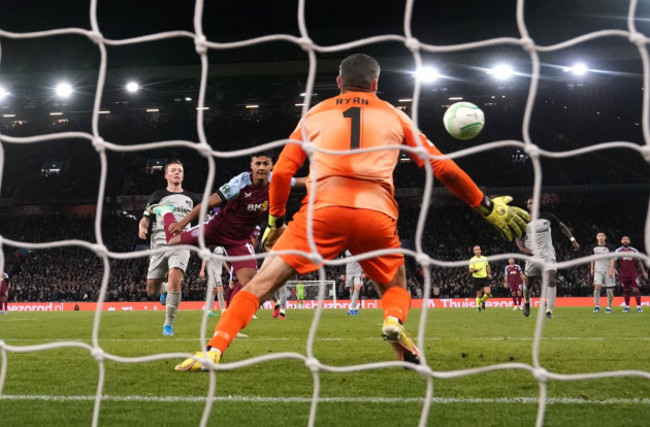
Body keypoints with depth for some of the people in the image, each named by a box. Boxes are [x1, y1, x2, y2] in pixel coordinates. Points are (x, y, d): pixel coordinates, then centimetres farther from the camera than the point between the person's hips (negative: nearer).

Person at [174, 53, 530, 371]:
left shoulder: (315, 115, 24)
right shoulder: (394, 116, 24)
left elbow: (281, 173, 20)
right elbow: (443, 167, 22)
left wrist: (275, 223, 34)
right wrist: (488, 207, 30)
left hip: (323, 211, -1)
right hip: (377, 214, 1)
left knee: (261, 283, 3)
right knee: (395, 288, 24)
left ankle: (212, 351, -14)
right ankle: (394, 321, -10)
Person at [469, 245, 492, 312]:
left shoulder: (484, 258, 6)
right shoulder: (472, 260, -7)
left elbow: (487, 266, 25)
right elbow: (470, 270, -12)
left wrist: (489, 273, 17)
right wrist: (476, 270, -30)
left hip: (485, 278, 3)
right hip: (476, 278, -3)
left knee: (488, 292, -12)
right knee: (479, 294, 0)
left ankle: (483, 301, 19)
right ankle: (478, 306, 23)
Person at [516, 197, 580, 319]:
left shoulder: (547, 216, 0)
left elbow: (562, 226, 13)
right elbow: (518, 238, 8)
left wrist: (573, 240, 6)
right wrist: (522, 248, -12)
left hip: (547, 255, -1)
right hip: (532, 256, 1)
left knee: (551, 280, -19)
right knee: (528, 283, 11)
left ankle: (549, 310, -15)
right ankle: (527, 302, 43)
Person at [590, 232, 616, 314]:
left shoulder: (609, 247, -4)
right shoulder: (594, 247, 7)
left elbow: (613, 259, -6)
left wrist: (611, 270, -15)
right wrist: (592, 268, 17)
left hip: (608, 270, -2)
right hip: (598, 270, 2)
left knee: (609, 290, -1)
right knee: (597, 286, -18)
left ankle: (609, 307, 14)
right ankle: (597, 305, -9)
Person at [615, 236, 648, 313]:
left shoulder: (634, 251, 8)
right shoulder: (618, 251, 6)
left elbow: (639, 262, 12)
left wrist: (644, 272, 7)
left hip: (634, 273, -1)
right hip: (623, 274, 1)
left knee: (636, 289, -8)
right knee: (626, 290, 5)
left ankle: (639, 306, -6)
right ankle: (627, 307, 14)